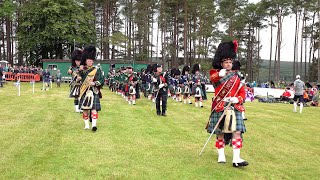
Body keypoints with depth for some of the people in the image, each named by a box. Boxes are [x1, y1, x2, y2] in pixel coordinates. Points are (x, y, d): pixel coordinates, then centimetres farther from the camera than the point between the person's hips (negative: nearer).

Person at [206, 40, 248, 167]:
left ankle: (236, 159, -6)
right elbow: (213, 78, -24)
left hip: (235, 108, 2)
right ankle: (221, 155, 20)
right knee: (220, 133, 6)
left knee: (237, 132, -7)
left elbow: (242, 93, 8)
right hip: (220, 108, -2)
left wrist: (237, 99, -14)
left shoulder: (237, 76, 11)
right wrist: (220, 74, -47)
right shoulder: (216, 73, 2)